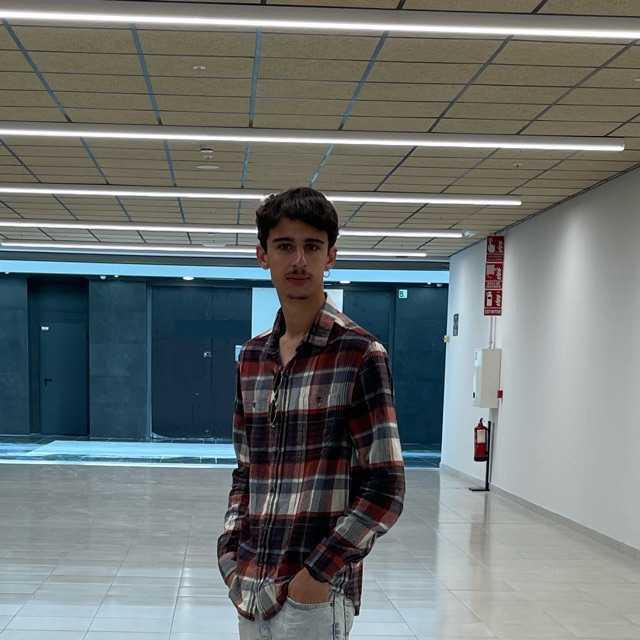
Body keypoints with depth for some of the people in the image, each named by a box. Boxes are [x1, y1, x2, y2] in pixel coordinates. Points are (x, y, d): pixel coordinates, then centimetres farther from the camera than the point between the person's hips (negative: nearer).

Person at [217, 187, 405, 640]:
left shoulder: (360, 354, -10)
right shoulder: (253, 357, 8)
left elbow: (385, 491, -12)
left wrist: (318, 572, -15)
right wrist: (230, 552, 4)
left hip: (314, 594, -5)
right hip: (251, 589, 5)